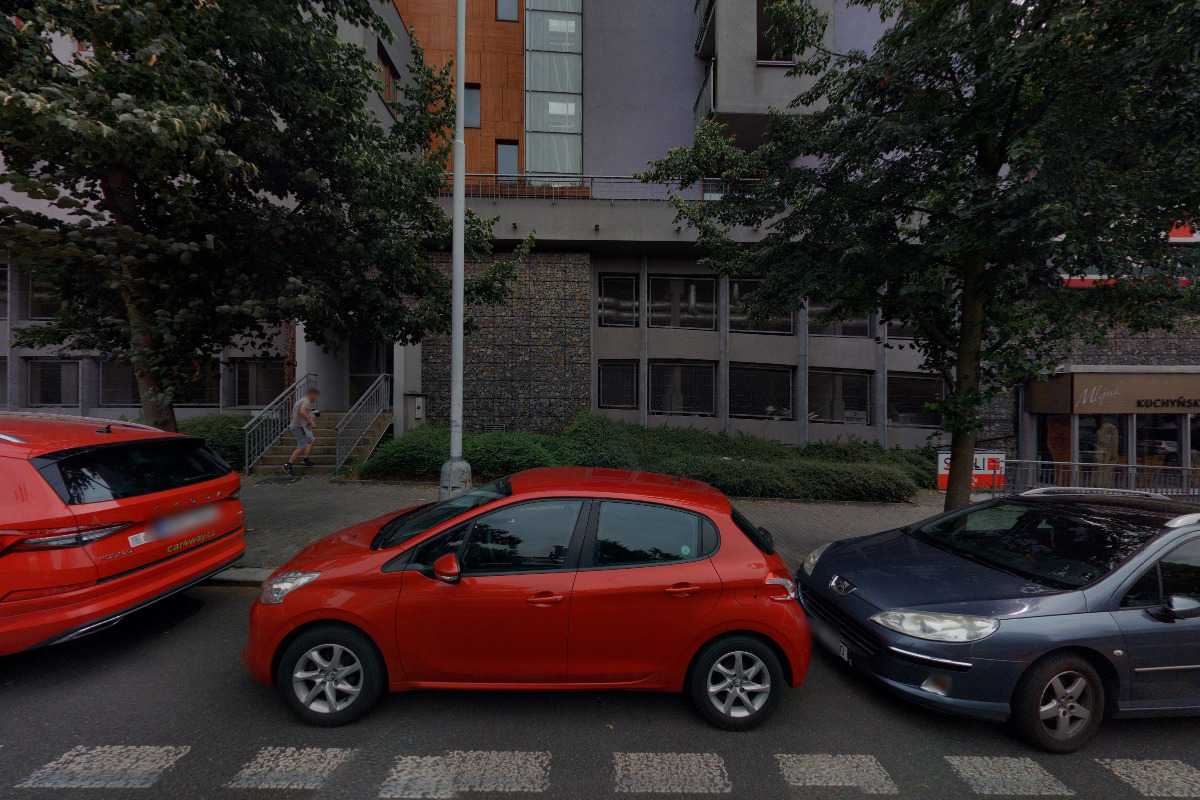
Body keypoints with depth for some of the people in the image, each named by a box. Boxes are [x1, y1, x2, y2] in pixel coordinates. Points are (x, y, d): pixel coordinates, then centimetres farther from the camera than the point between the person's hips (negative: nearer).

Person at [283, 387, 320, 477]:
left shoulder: (300, 400, 19)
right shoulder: (306, 401, -13)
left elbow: (293, 413, 27)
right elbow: (302, 412, -31)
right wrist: (311, 423, -29)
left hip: (294, 425, 11)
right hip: (298, 426, -11)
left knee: (311, 440, 17)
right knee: (302, 447, -10)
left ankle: (306, 461, 16)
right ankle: (288, 465, -9)